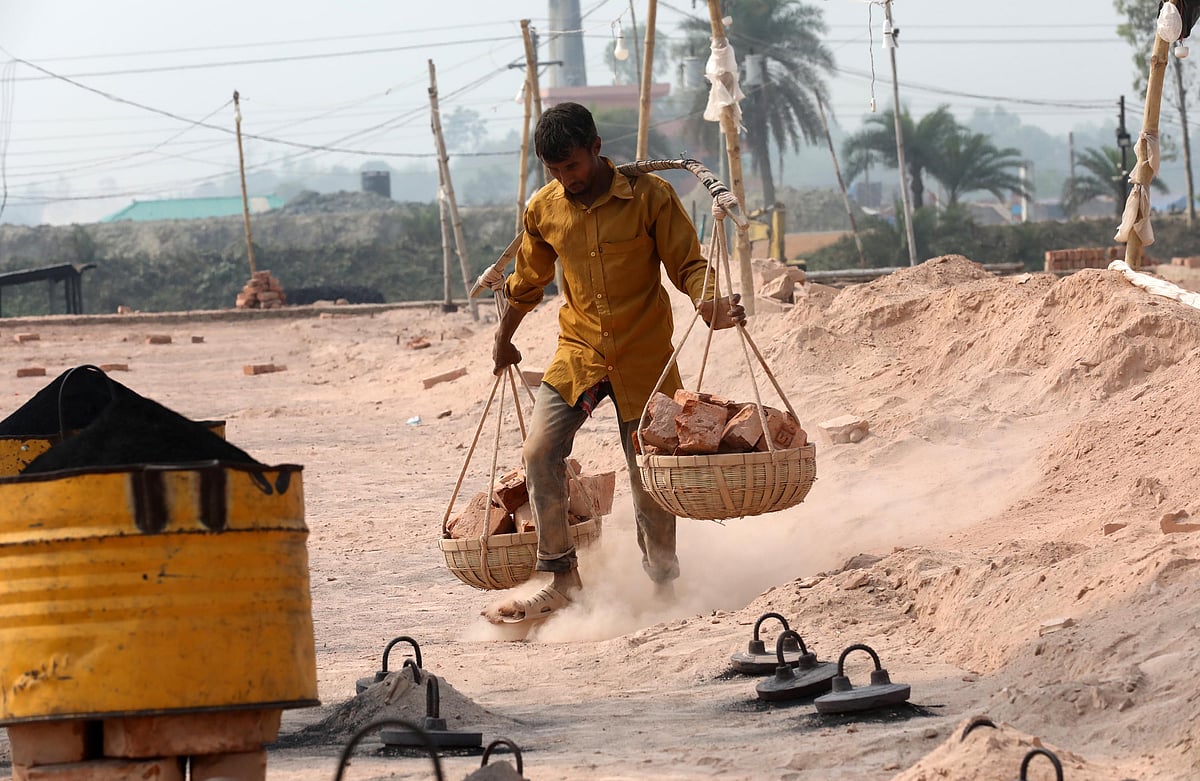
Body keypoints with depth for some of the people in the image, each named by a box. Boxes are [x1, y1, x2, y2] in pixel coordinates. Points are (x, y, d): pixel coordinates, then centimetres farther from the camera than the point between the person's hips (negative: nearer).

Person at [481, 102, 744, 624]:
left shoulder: (649, 197, -9)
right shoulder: (544, 210, 1)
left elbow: (687, 265, -5)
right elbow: (528, 281, 19)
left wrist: (707, 304, -26)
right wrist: (504, 339, 30)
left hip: (644, 356, -3)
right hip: (577, 355, 3)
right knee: (540, 451, -15)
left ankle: (662, 581, 21)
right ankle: (561, 580, -7)